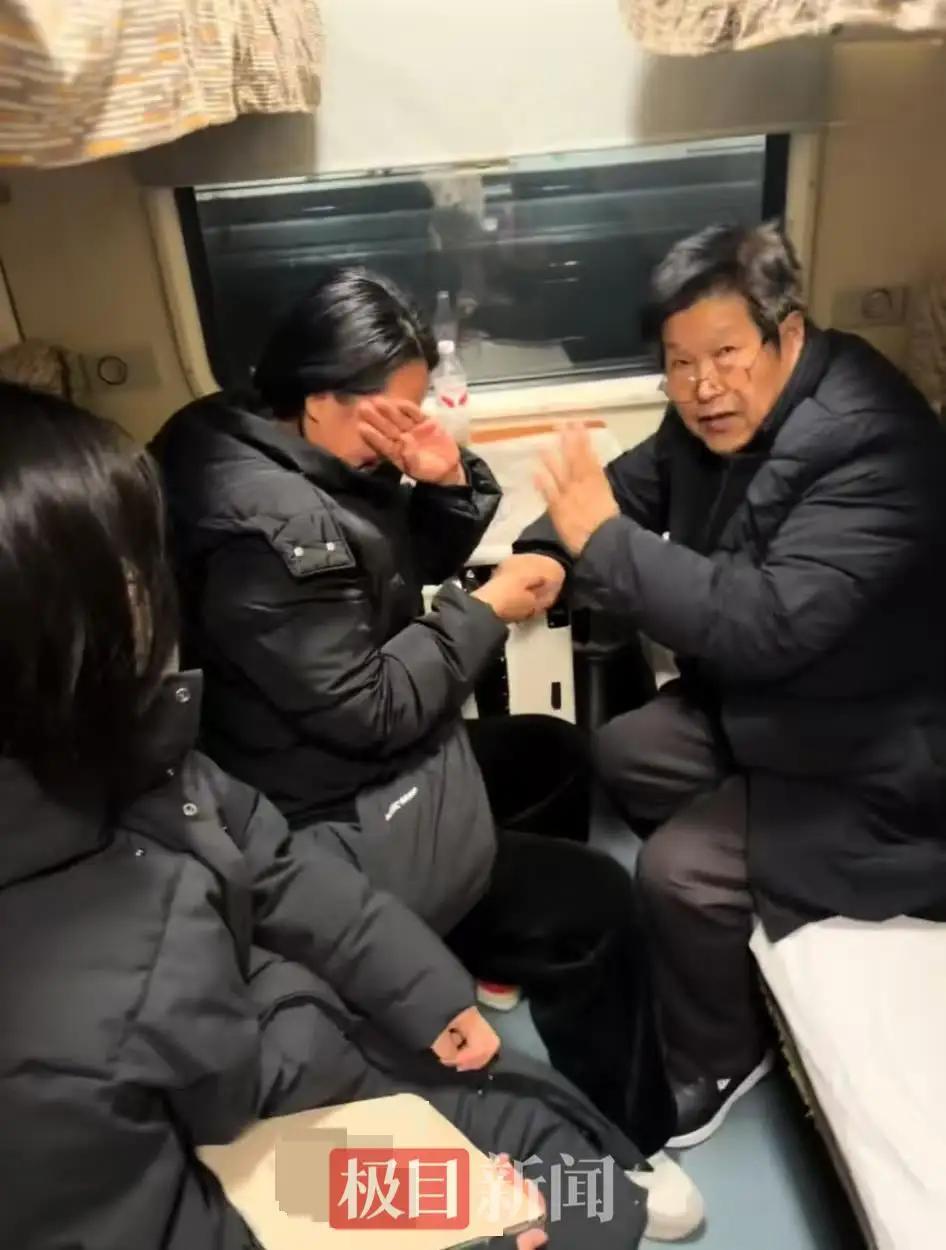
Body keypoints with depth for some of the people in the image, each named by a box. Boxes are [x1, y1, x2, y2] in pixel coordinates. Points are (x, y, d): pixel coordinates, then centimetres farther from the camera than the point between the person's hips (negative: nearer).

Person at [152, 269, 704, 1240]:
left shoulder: (317, 459, 2)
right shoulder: (267, 525, -29)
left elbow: (419, 559, 10)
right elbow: (367, 711, -27)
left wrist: (449, 481, -11)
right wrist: (485, 614, -16)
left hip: (362, 760, 11)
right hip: (331, 825, -11)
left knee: (554, 754, 22)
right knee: (594, 904, -7)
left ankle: (527, 951, 42)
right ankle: (617, 1152, 17)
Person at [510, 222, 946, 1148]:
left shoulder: (869, 445, -31)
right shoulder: (722, 413, -4)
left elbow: (771, 622, -40)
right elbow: (639, 482, 8)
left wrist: (602, 539, -38)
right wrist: (548, 547, -12)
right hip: (761, 700, 9)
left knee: (680, 870, -16)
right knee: (622, 753, 11)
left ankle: (716, 1060, 14)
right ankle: (730, 929, 31)